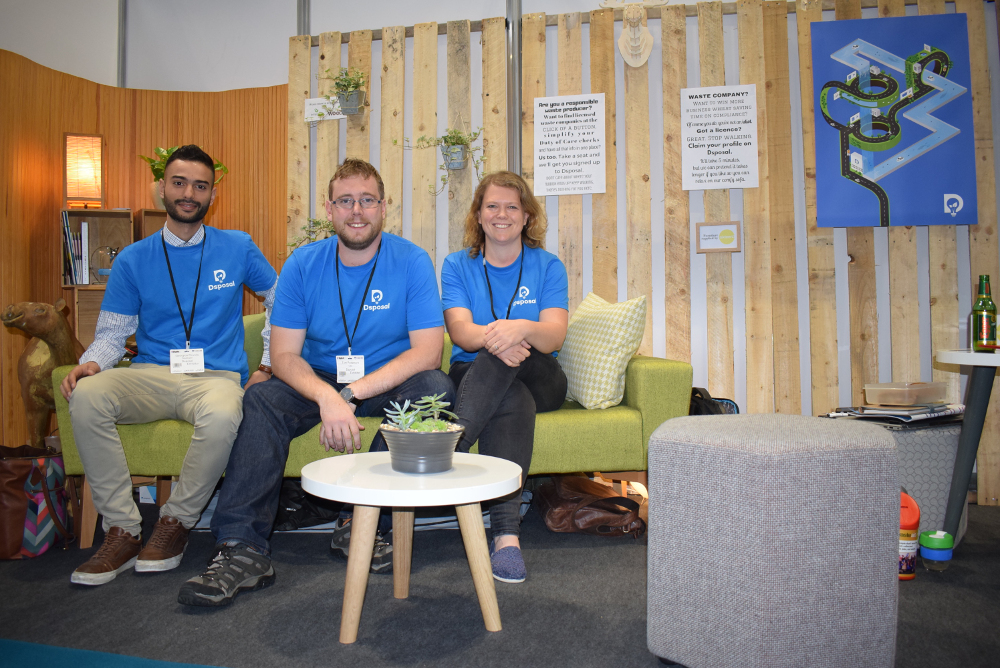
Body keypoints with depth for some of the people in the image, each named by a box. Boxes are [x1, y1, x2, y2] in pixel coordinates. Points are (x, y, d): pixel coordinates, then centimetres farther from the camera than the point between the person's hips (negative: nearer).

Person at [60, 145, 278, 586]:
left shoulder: (238, 248, 8)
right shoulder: (133, 259, 12)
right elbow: (112, 333, 10)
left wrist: (268, 366, 5)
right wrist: (90, 364, -13)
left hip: (216, 376, -2)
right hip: (150, 377, 3)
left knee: (222, 416, -38)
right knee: (86, 396, -29)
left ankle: (175, 523, -12)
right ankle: (122, 531, -17)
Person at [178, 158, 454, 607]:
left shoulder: (412, 262, -11)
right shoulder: (303, 264, -5)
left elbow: (428, 351, -18)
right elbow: (284, 354, -10)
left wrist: (351, 393, -27)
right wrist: (327, 398, -32)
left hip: (391, 381, -1)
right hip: (319, 380, 2)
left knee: (435, 388, -30)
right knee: (262, 398, -24)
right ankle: (242, 548, -27)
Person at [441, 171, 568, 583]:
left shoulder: (548, 266, 7)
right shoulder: (457, 266, 8)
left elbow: (554, 336, -10)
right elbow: (458, 330, -10)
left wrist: (523, 328, -36)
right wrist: (491, 337, -35)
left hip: (540, 379, 0)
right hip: (472, 376, 0)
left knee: (511, 353, -35)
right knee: (514, 401, -36)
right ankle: (506, 533, -44)